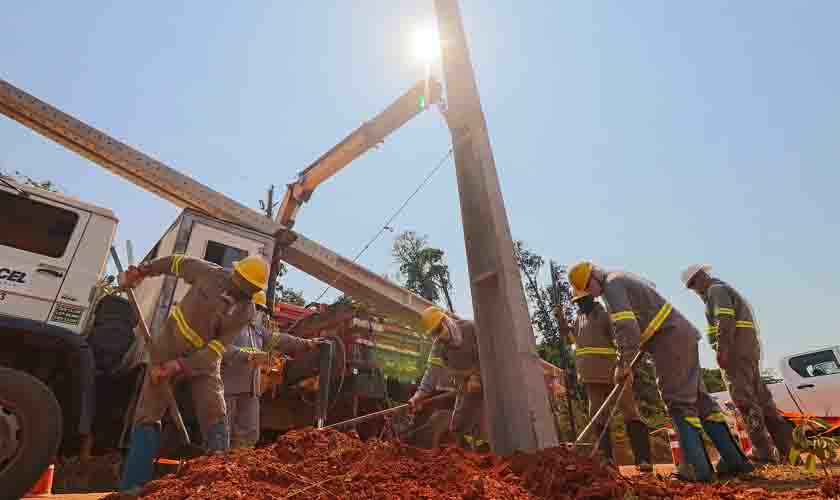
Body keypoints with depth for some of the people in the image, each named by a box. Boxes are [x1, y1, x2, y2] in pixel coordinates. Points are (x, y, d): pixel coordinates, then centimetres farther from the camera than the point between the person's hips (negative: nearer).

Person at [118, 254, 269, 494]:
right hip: (170, 343, 0)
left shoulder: (246, 311, -16)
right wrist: (141, 271, 3)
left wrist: (179, 366, -25)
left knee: (215, 416, -5)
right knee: (148, 413, -1)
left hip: (204, 358, 0)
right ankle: (134, 486, 6)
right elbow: (176, 262, 3)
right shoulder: (210, 273, -16)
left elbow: (217, 349, -18)